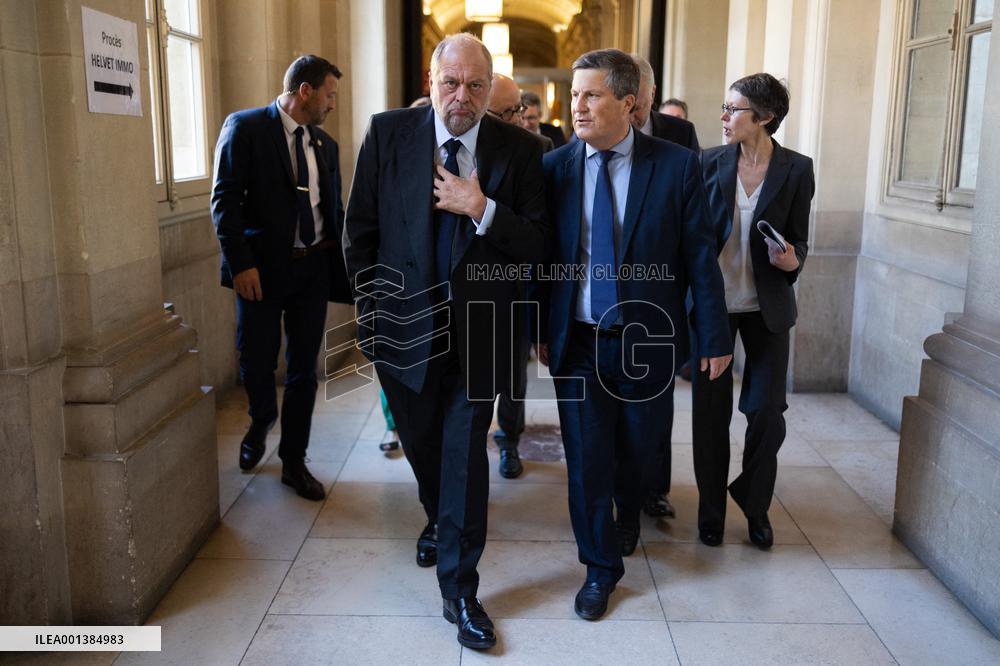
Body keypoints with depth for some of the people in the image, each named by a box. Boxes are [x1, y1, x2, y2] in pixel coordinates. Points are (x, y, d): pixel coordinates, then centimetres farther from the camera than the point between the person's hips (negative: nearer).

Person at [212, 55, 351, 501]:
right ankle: (261, 422, 38)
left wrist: (343, 269, 7)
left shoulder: (325, 145, 12)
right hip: (263, 267, -4)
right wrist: (240, 263, -18)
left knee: (304, 368, 8)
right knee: (256, 362, 5)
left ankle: (294, 462, 21)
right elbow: (225, 199, -10)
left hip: (314, 268, 5)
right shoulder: (245, 127, -5)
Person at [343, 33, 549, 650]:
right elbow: (361, 230, 1)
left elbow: (536, 244, -8)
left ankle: (460, 590, 14)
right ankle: (438, 519, 52)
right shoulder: (388, 133, -5)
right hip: (404, 325, 2)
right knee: (422, 443, 21)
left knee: (465, 456, 1)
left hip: (477, 332, -2)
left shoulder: (519, 149, -7)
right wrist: (372, 311, 1)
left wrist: (482, 209, -24)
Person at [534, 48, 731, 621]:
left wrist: (715, 337, -3)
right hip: (577, 340, 1)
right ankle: (601, 567, 25)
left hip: (647, 339, 0)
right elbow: (541, 254, 4)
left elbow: (700, 256, -4)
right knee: (586, 459, 5)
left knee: (637, 450, 17)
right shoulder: (555, 166, -2)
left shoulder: (677, 165, -7)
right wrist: (539, 328, 4)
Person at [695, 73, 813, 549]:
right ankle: (711, 509, 23)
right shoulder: (711, 162, -1)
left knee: (767, 411, 0)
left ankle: (755, 505, 24)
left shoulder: (796, 169, -3)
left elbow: (798, 240, 2)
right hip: (712, 302, 1)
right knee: (711, 410, 7)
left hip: (767, 306, -1)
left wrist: (791, 260, -20)